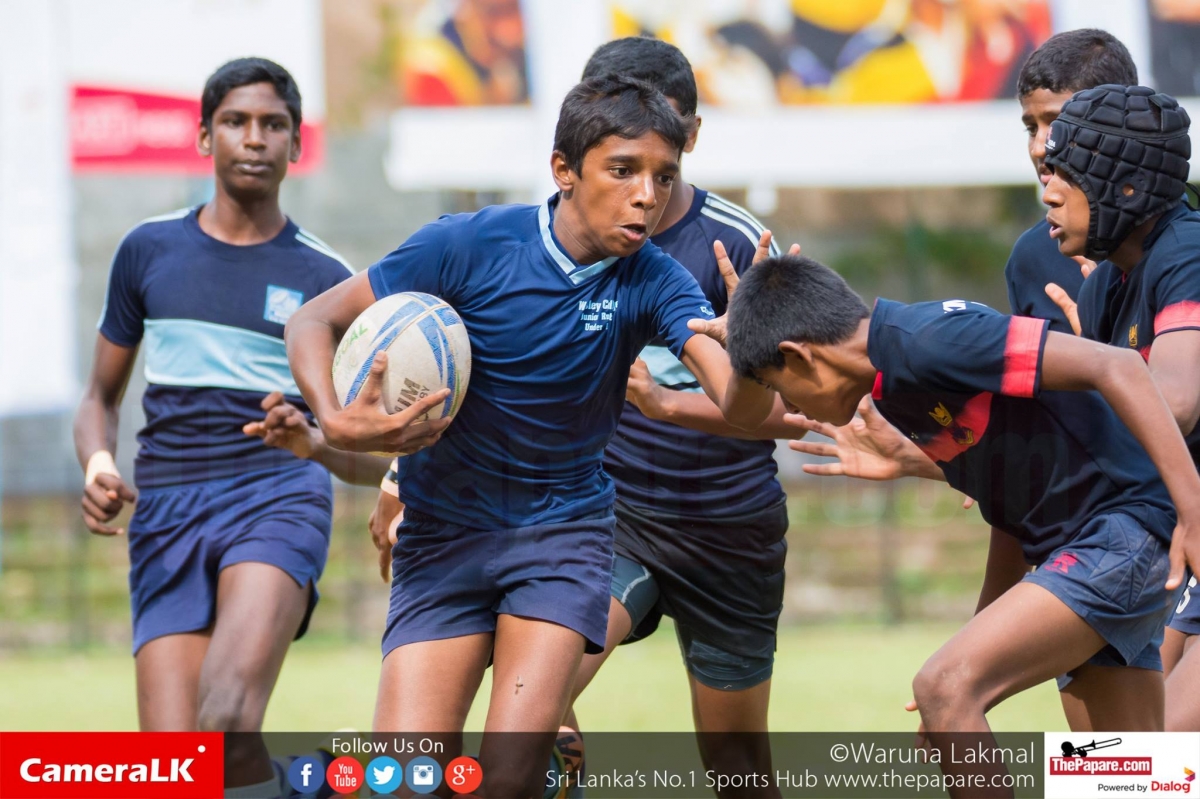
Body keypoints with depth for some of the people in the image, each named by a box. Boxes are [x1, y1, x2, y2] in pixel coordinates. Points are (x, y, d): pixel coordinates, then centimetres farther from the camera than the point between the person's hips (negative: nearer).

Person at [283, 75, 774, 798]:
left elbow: (740, 406, -25)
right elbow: (314, 321, -7)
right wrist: (336, 422, -26)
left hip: (565, 531, 0)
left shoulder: (653, 282, -11)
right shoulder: (467, 246, -15)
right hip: (445, 538, 0)